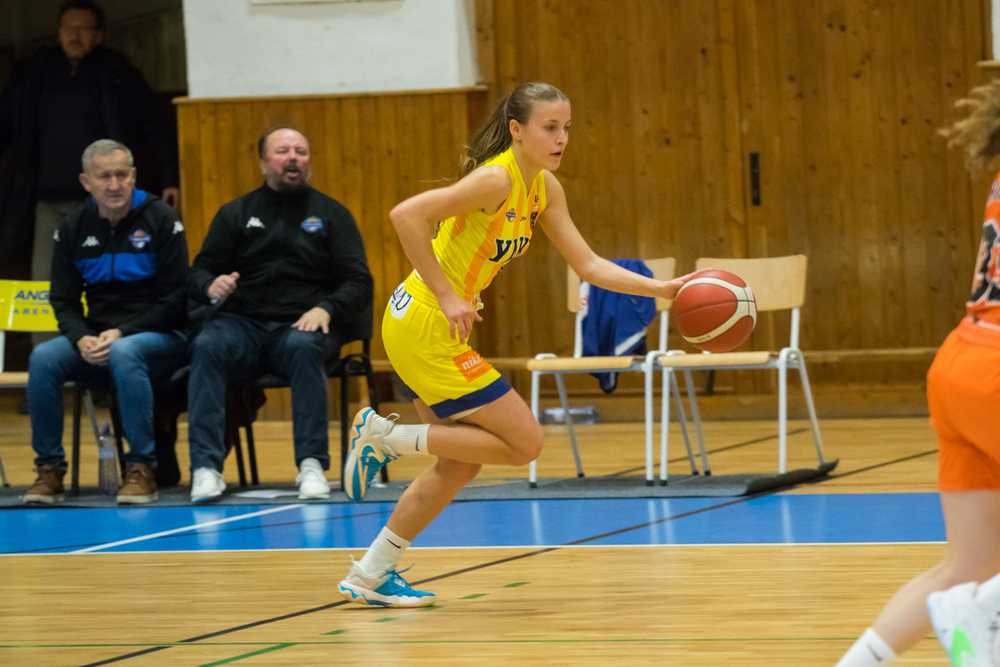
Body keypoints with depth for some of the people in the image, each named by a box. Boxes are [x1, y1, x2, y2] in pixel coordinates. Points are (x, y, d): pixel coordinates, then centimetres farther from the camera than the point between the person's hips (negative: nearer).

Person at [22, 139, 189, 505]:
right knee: (43, 358, -25)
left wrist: (122, 333, -17)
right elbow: (64, 301, 8)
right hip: (97, 340, 4)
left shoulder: (160, 220, -5)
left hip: (160, 337, -4)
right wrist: (82, 339, -14)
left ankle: (141, 469, -30)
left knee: (124, 354, -38)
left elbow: (175, 300, -7)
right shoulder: (73, 230, 7)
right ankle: (49, 468, -14)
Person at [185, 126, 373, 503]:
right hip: (243, 323, 1)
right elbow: (197, 276, 13)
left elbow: (359, 284, 6)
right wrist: (211, 286, -12)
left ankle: (312, 465, -35)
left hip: (302, 325, -1)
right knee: (207, 346, -32)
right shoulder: (236, 214, 17)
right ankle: (205, 466, -37)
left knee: (302, 347, -37)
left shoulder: (331, 214, 14)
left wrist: (326, 308, -15)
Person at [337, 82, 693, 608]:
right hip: (423, 328, -9)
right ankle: (385, 436, -3)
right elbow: (405, 215, -29)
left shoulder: (544, 188, 7)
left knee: (460, 463, 16)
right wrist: (446, 297, -26)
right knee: (523, 442, -7)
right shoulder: (496, 179, -20)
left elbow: (588, 265, 9)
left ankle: (369, 576, 22)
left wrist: (660, 288, -4)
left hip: (436, 331, 9)